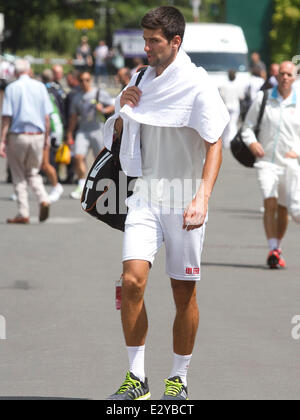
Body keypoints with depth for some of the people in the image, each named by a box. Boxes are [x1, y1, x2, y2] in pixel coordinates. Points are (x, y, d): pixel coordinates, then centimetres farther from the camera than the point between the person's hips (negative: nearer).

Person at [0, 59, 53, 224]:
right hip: (37, 135, 3)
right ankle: (43, 199, -8)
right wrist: (46, 136, 13)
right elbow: (47, 116, 4)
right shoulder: (40, 87, 5)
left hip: (17, 135, -3)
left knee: (18, 175, 7)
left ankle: (23, 213, 3)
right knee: (32, 173, 17)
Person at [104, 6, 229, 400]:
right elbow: (117, 136, 21)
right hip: (146, 197, 4)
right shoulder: (142, 81, 10)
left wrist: (202, 198, -24)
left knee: (184, 294, 3)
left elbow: (215, 146, -11)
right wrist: (123, 109, -1)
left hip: (183, 202, -4)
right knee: (132, 281, -13)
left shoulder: (198, 85, -8)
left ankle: (179, 379, 16)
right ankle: (136, 378, -5)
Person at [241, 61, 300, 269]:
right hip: (267, 161, -1)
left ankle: (278, 248, 27)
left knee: (283, 208, 9)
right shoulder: (263, 98, 1)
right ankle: (273, 250, -19)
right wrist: (252, 142, -12)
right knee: (270, 203, -18)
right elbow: (248, 126, 8)